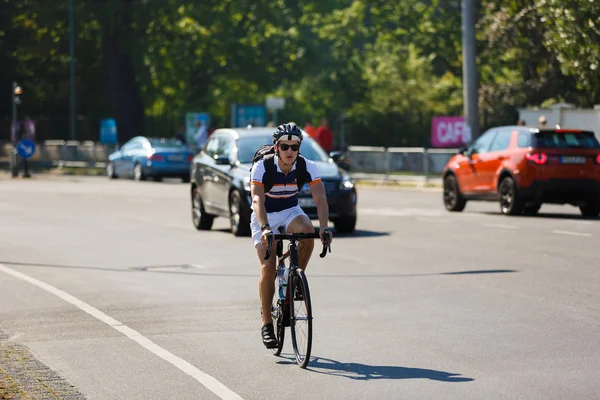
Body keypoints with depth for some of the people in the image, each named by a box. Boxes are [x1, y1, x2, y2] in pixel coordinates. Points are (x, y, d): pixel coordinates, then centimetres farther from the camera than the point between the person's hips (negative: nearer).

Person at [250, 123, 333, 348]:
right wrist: (265, 228, -52)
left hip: (290, 211, 2)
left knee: (307, 232, -32)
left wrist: (323, 227, -43)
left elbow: (320, 198, -27)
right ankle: (267, 324, -4)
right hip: (265, 217, -2)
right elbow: (258, 200, -36)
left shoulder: (307, 167, -18)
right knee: (268, 268, -15)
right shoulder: (262, 167, -25)